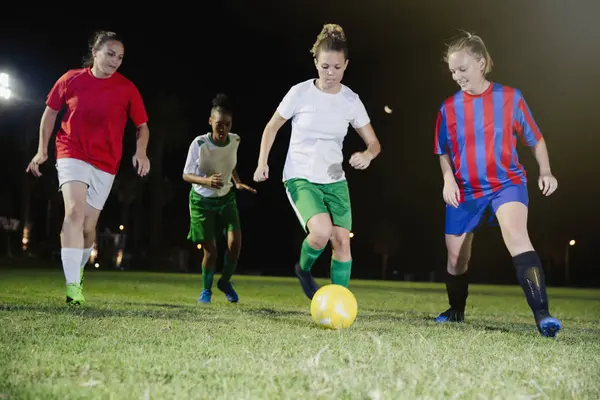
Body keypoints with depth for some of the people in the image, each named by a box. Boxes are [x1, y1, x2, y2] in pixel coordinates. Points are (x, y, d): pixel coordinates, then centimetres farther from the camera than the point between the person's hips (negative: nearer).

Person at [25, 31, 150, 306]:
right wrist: (42, 150, 7)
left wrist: (140, 152, -15)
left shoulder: (127, 88, -3)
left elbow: (142, 125, 4)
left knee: (88, 225, 6)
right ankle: (73, 285, -28)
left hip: (105, 163, 2)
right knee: (75, 211, -24)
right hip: (72, 154, -2)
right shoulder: (71, 79, -2)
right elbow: (51, 111, 10)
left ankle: (78, 271, 35)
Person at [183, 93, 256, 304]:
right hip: (202, 200, -3)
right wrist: (206, 181, -35)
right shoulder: (199, 143, -23)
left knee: (235, 242, -12)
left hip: (226, 198, 3)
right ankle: (206, 289, 23)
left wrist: (238, 183, -7)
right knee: (210, 249, -4)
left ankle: (225, 282, 15)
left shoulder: (235, 140, -10)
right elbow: (186, 175, -16)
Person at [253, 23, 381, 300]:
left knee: (343, 241, -6)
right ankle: (303, 269, 7)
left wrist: (367, 155, -19)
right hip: (300, 178, -3)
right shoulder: (300, 93, -9)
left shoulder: (351, 100, -1)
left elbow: (374, 143, 4)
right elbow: (272, 127, 4)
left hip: (335, 181, 4)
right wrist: (262, 162, -8)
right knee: (322, 231, -26)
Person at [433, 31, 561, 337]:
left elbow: (535, 139, 3)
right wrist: (448, 178, -7)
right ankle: (456, 310, 37)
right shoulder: (449, 107, 0)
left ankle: (541, 314, -33)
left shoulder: (510, 97, -5)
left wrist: (545, 171, -11)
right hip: (465, 190, 4)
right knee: (456, 256, 11)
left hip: (506, 182, -3)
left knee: (517, 236, -30)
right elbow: (444, 152, 11)